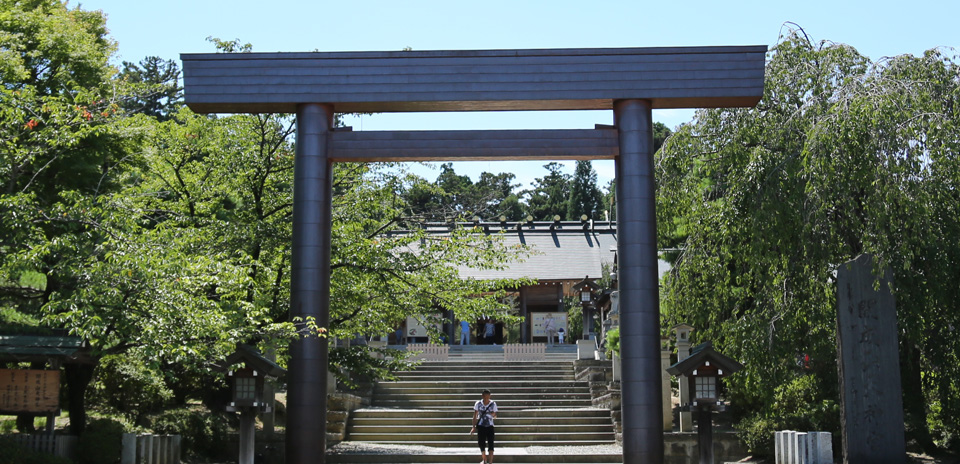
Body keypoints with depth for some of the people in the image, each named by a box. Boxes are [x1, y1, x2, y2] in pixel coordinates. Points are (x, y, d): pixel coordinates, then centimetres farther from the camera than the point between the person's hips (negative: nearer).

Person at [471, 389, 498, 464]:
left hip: (490, 426, -1)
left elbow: (495, 416, 4)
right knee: (481, 443, 6)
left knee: (490, 444, -11)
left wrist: (493, 415, -17)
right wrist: (474, 427, -2)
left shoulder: (493, 404, -4)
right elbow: (475, 416, 1)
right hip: (481, 426, 1)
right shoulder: (478, 404, -5)